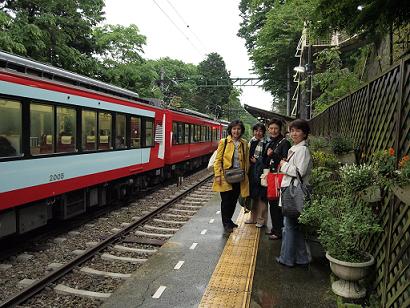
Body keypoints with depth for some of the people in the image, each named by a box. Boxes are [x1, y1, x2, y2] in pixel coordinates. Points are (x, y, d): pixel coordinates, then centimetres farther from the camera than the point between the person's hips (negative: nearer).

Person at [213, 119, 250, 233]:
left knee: (234, 200, 13)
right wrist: (218, 175, -11)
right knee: (226, 200, 2)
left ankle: (228, 220, 31)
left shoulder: (244, 143, 7)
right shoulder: (223, 142, -4)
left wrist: (245, 174, 7)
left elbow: (246, 160, 13)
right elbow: (218, 160, -5)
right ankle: (226, 223, 15)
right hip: (226, 177, -4)